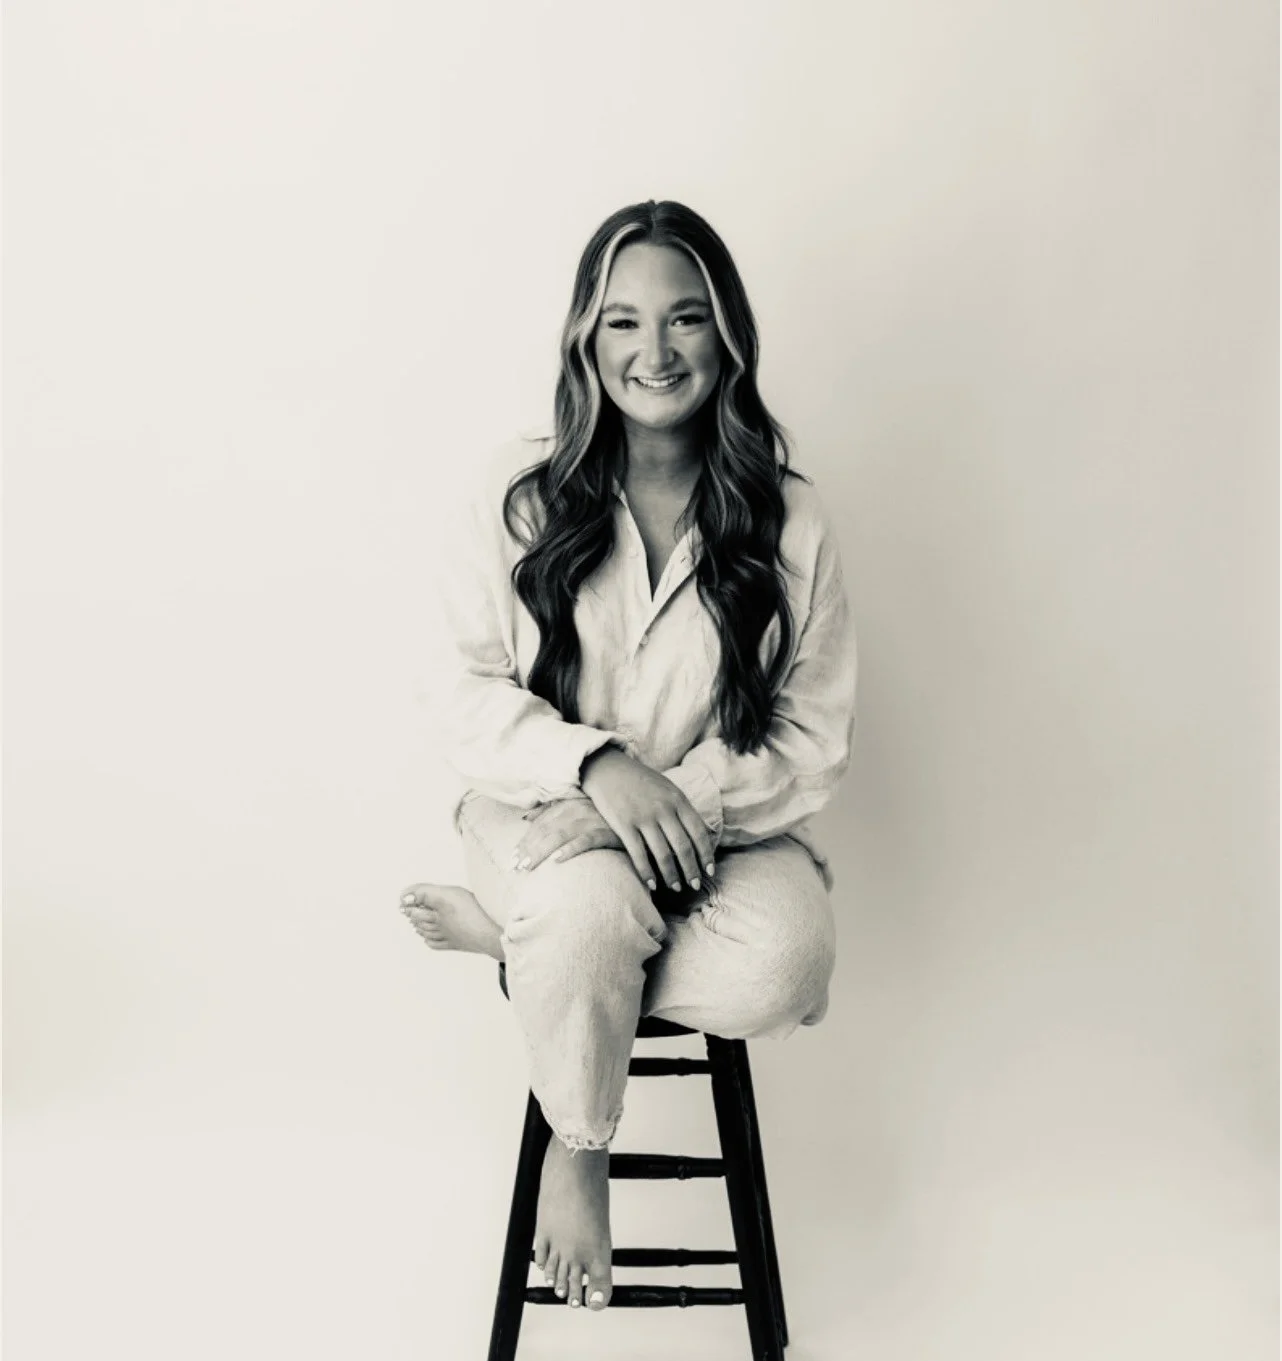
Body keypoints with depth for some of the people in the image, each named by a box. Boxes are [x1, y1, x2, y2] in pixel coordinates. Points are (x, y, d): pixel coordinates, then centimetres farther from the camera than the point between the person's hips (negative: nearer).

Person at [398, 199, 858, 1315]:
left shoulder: (790, 519, -2)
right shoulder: (522, 492, -3)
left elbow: (817, 738, -2)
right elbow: (474, 701, -4)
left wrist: (689, 793, -20)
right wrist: (598, 765, -24)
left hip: (726, 832, 1)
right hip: (553, 816, 0)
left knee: (782, 964, -31)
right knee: (594, 907, -36)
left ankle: (510, 930, -6)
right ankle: (580, 1145, -1)